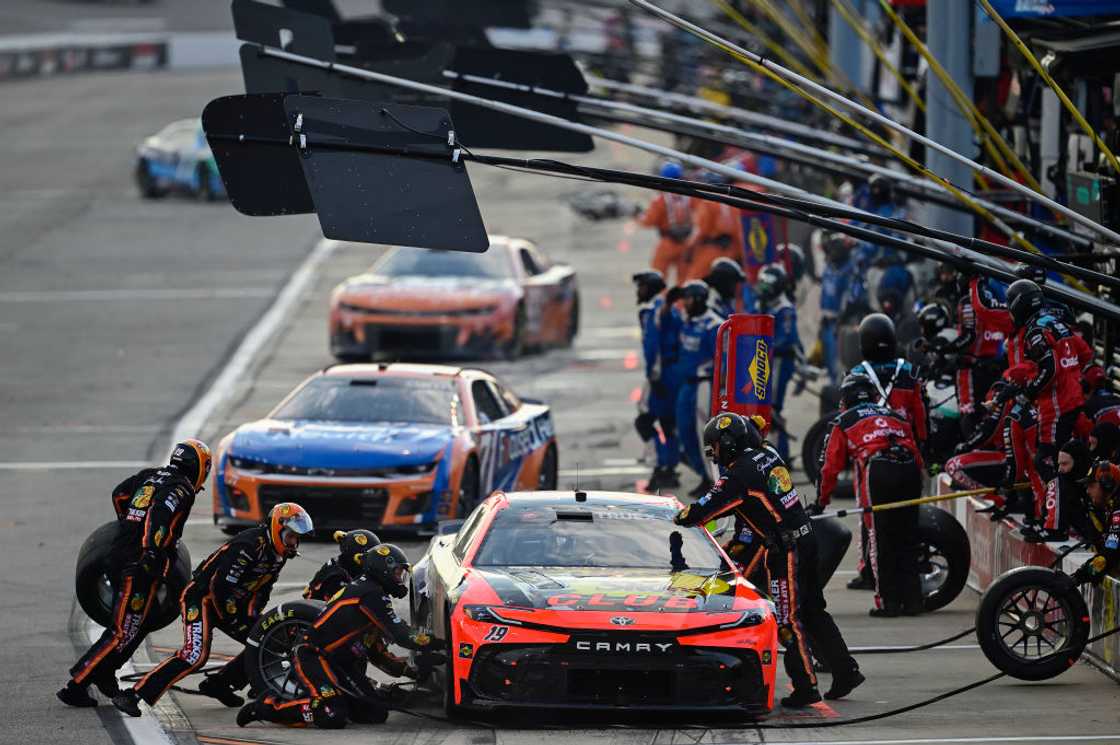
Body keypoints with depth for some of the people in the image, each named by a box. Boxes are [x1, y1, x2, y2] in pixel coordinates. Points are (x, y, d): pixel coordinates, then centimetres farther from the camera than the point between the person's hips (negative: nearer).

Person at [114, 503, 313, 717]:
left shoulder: (277, 554, 5)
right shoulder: (249, 546, -25)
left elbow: (261, 590, 14)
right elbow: (220, 586, -27)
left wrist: (251, 615, -2)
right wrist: (231, 620, -18)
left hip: (230, 601, 10)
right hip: (202, 596, -10)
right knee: (196, 654, -26)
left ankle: (217, 684, 14)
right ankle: (133, 695, -29)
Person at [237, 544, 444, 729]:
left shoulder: (371, 592, 19)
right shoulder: (370, 594, -13)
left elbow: (377, 654, 21)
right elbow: (398, 634, -18)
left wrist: (409, 670, 13)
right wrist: (430, 644, -9)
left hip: (342, 665, 10)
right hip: (314, 658, -10)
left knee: (378, 713, -3)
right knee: (333, 718, -28)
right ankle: (266, 707, -13)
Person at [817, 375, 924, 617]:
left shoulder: (844, 422, 19)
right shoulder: (896, 417, 30)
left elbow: (832, 467, 16)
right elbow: (918, 457, 28)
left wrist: (822, 501, 26)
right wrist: (913, 488, 37)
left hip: (877, 472, -4)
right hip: (909, 470, 4)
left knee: (880, 542, 2)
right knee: (908, 539, 12)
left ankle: (888, 603, 0)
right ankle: (912, 601, 12)